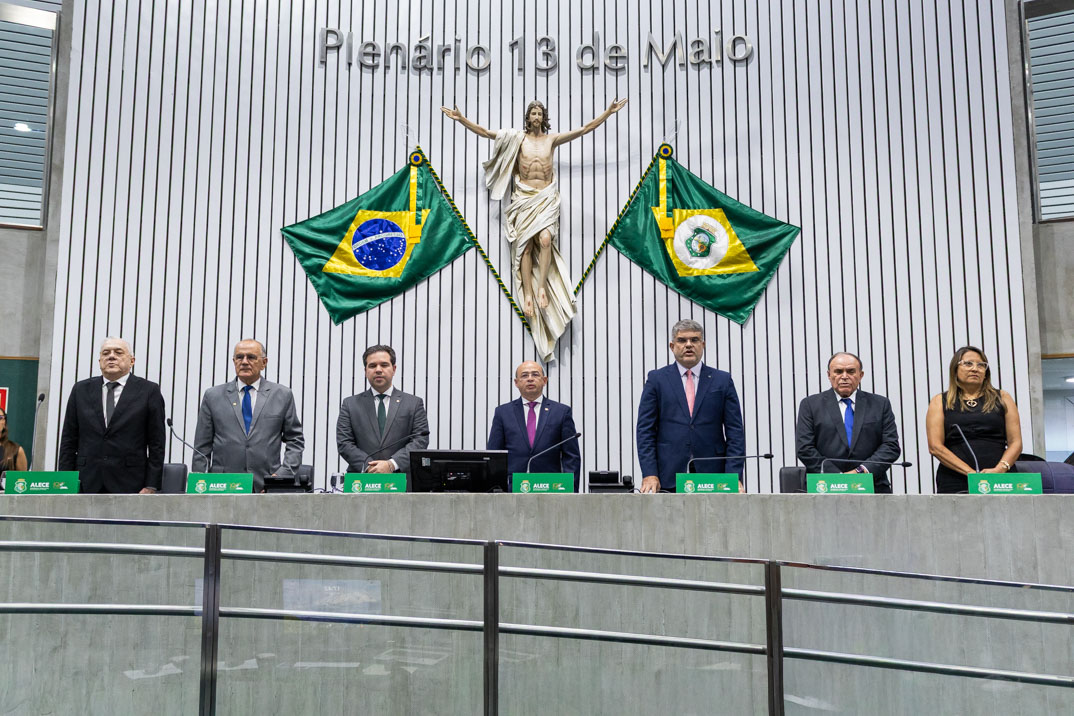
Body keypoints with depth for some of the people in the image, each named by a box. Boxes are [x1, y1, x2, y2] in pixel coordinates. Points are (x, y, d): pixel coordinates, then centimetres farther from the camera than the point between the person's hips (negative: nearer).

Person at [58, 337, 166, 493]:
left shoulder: (149, 391, 3)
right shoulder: (81, 390, 13)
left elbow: (156, 444, 0)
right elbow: (68, 440, 12)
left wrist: (151, 486, -6)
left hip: (129, 486, -2)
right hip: (86, 485, 3)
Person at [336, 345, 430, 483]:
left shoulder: (414, 403, 12)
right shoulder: (350, 404, 14)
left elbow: (420, 440, 2)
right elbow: (344, 443, 6)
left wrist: (392, 464, -10)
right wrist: (368, 466, -9)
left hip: (401, 481, 0)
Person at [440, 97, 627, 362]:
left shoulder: (552, 139, 12)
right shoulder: (517, 138, 8)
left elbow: (586, 128, 13)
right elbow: (485, 132, 3)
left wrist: (609, 112, 10)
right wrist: (461, 119, -6)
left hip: (547, 198, 0)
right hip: (524, 198, 0)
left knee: (545, 239, -23)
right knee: (526, 244, -12)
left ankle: (542, 288, -14)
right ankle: (528, 294, -10)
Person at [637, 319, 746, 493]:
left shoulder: (722, 380, 9)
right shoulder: (657, 379, 8)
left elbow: (735, 431, 6)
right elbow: (645, 429, 3)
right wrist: (649, 474, -7)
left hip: (711, 476, 1)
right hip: (669, 478, -1)